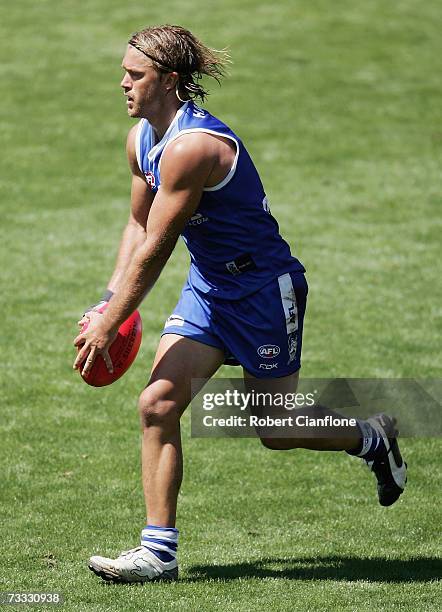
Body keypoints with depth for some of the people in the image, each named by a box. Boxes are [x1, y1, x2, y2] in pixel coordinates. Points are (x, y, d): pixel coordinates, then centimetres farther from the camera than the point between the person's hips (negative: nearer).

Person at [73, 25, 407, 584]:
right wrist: (106, 302, 5)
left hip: (264, 290, -8)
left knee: (279, 430, 5)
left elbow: (154, 251, -26)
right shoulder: (142, 139, 1)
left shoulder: (192, 147, -28)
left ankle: (373, 440, 35)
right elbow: (138, 226, 14)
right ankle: (158, 551, -3)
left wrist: (107, 325, -20)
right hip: (208, 287, 8)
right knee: (157, 405, -6)